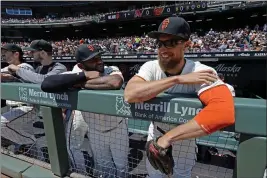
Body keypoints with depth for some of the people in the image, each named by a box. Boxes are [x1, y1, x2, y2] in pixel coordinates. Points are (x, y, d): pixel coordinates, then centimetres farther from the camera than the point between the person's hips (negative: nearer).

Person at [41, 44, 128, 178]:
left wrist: (80, 83, -38)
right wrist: (84, 75, -38)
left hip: (118, 127, -1)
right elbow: (46, 84, -35)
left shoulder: (111, 70, -23)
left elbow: (115, 83, -48)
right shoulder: (77, 73, -20)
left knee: (121, 167, 19)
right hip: (95, 130, 1)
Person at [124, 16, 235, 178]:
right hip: (154, 138, 3)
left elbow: (224, 113, -46)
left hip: (184, 142, -3)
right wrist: (177, 79, -42)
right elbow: (130, 95, -37)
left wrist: (168, 137, -44)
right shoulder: (150, 67, -19)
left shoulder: (202, 72, -28)